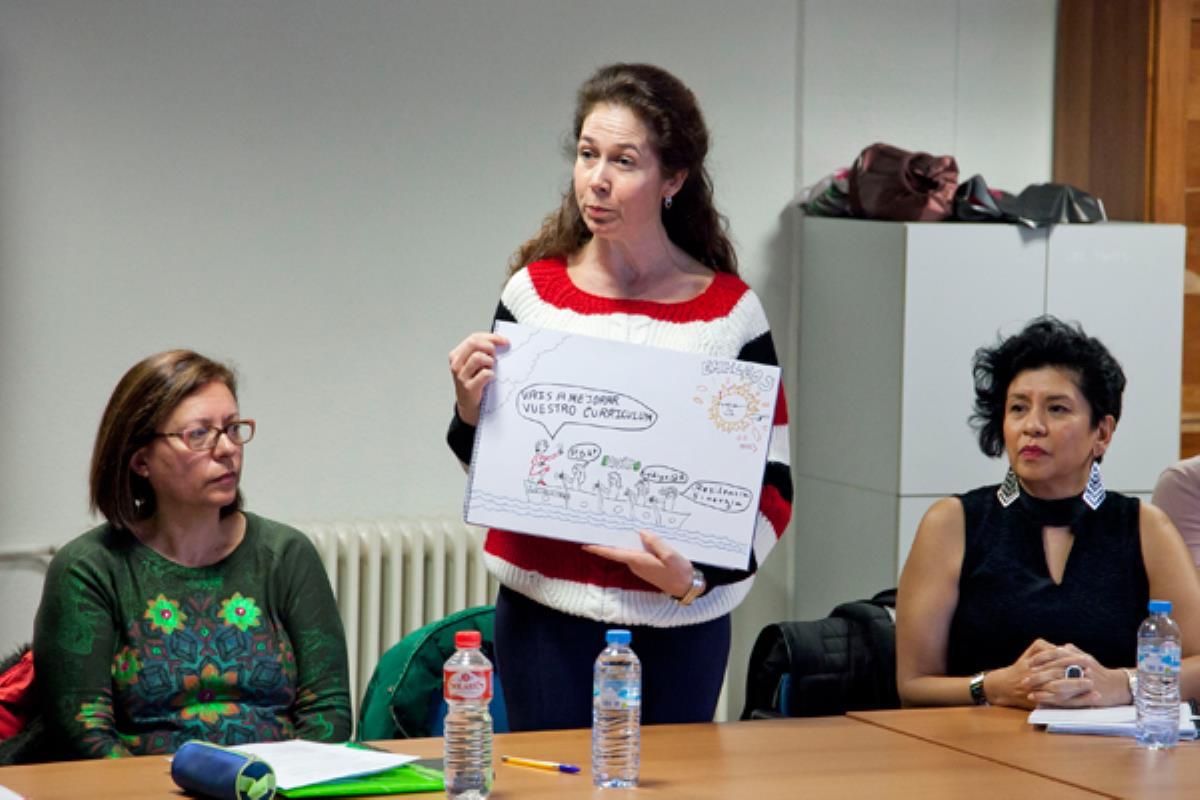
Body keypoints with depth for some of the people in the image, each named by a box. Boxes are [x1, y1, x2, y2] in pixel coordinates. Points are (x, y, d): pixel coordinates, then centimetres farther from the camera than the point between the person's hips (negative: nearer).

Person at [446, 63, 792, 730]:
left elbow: (772, 482, -1)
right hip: (548, 611, 1)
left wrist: (697, 574, -17)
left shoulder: (729, 311, -2)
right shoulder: (535, 292, 2)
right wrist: (470, 408, -11)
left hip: (681, 622, -1)